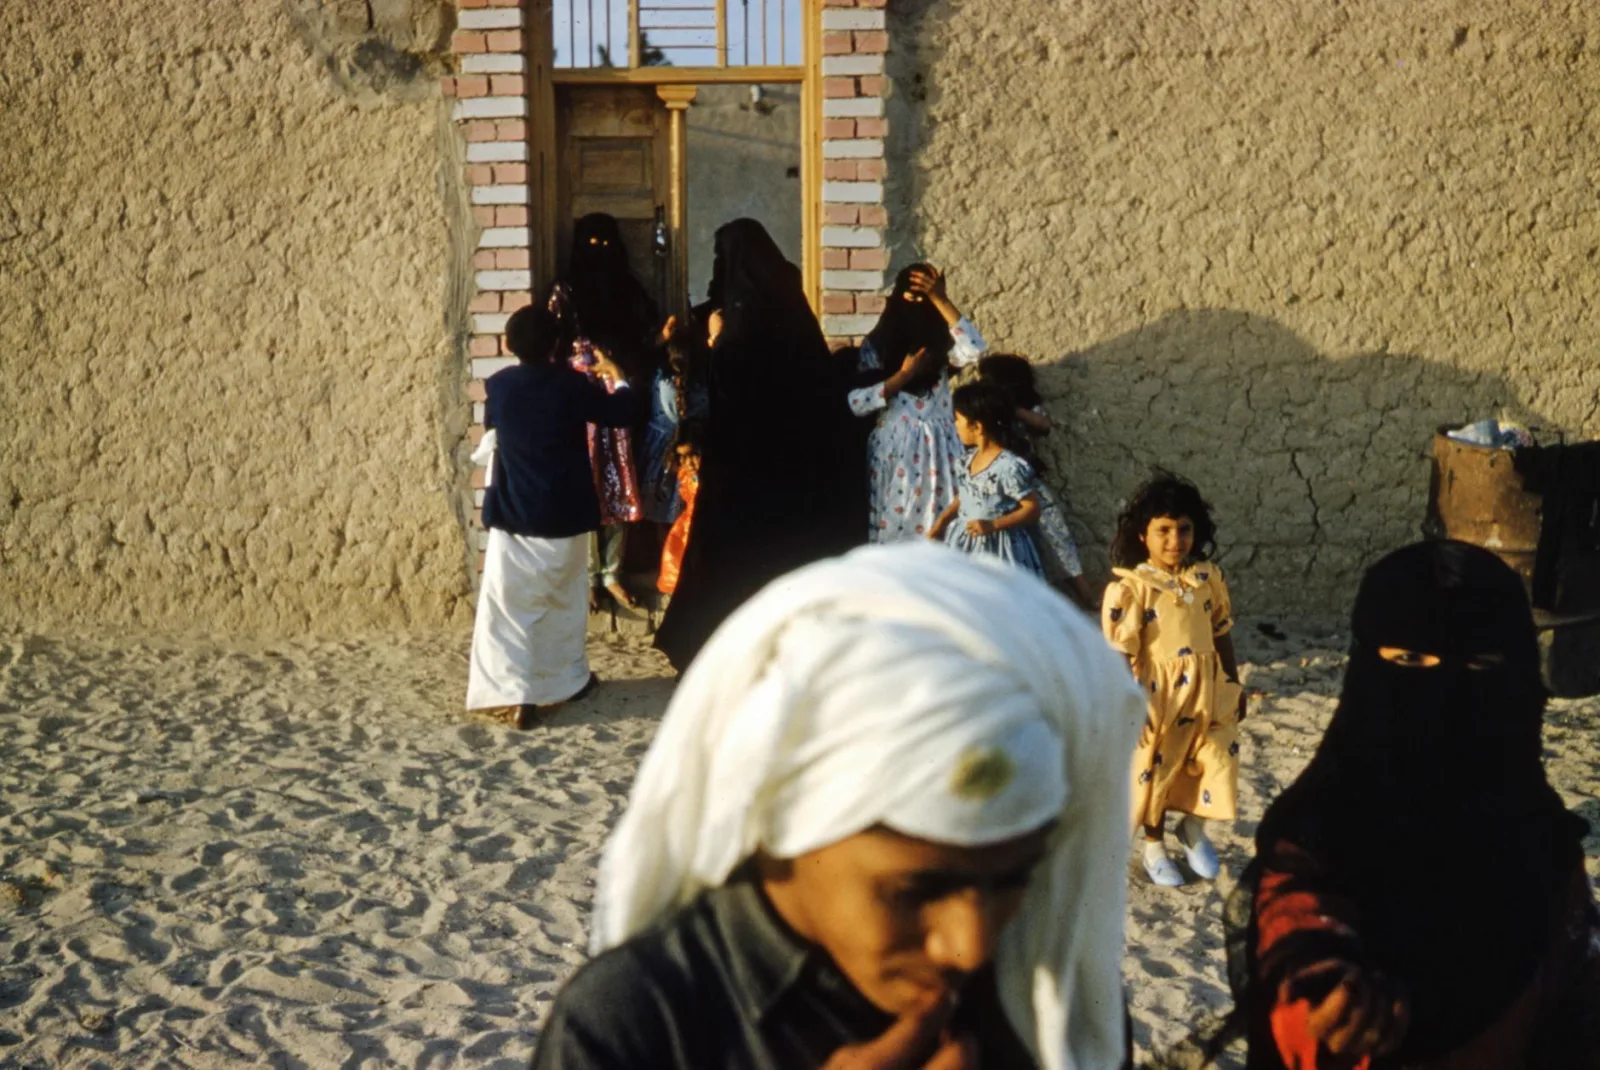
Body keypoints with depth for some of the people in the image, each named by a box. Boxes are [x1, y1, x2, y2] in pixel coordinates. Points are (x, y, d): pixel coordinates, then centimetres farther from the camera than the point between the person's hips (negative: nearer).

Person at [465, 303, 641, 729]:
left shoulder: (497, 385, -2)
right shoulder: (571, 385, -10)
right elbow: (624, 413, 0)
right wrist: (616, 377, 19)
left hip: (512, 514, 1)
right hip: (564, 515, -1)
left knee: (512, 605, 3)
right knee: (564, 599, 16)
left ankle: (518, 693, -6)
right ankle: (570, 677, 28)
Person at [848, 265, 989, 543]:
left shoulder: (942, 343, 5)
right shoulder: (876, 345, 0)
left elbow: (974, 350, -18)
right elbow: (855, 403, -8)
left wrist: (941, 299, -17)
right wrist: (904, 374, -13)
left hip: (937, 451, 2)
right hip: (892, 451, -2)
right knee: (892, 531, 2)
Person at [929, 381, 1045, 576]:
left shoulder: (1010, 466, -22)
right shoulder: (971, 458, 3)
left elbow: (1032, 509, -18)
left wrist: (993, 525, -25)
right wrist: (942, 520, 5)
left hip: (995, 549, -8)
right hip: (964, 541, 8)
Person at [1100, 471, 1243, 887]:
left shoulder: (1208, 577, -1)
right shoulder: (1129, 588, -17)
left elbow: (1221, 633, 10)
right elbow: (1119, 655, -16)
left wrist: (1234, 685, 14)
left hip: (1206, 693, 4)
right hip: (1156, 697, -4)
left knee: (1215, 765, 12)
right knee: (1156, 772, 12)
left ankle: (1193, 829, 40)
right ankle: (1154, 846, 34)